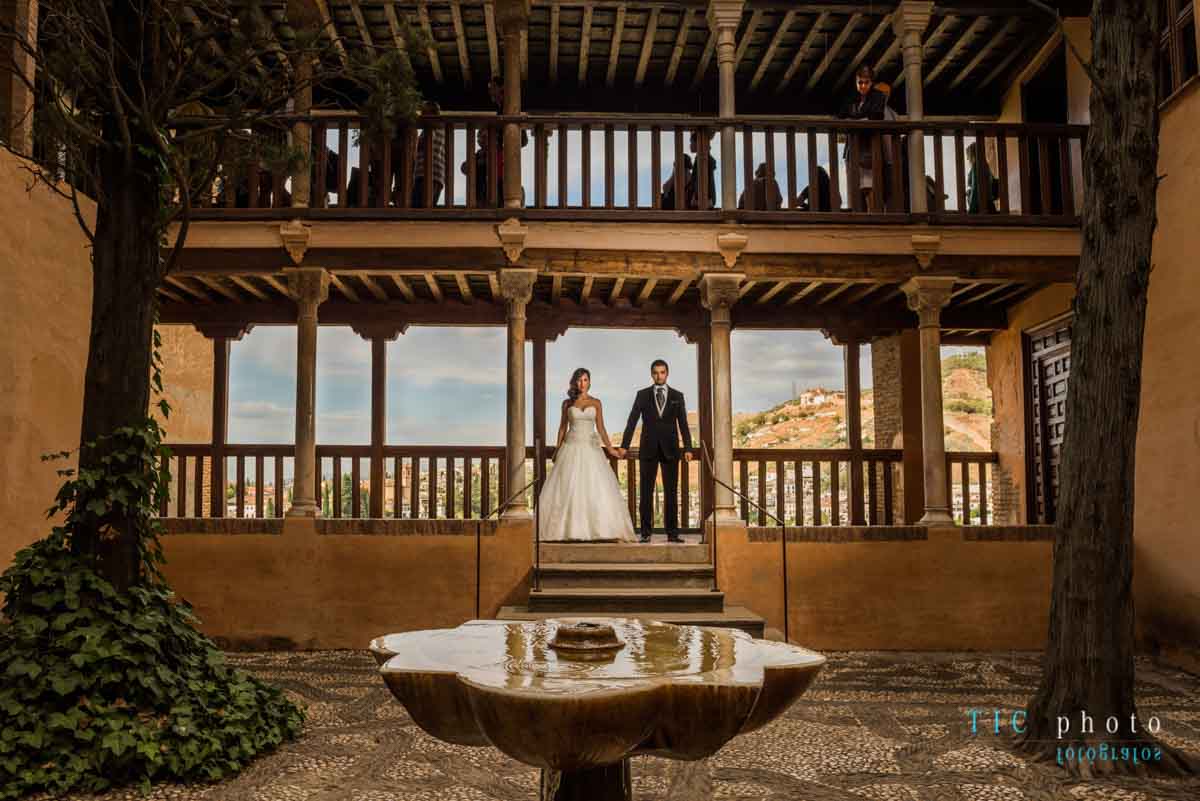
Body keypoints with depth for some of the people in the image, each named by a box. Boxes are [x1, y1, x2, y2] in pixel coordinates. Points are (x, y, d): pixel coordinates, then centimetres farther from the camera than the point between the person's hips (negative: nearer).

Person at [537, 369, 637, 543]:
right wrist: (557, 450, 7)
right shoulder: (567, 403, 7)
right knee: (568, 489, -5)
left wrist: (609, 448, -4)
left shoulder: (596, 403, 7)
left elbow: (600, 428, 6)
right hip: (571, 448, 0)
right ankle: (569, 530, 1)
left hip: (591, 448, 0)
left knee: (598, 489, -7)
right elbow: (562, 427, 11)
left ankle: (603, 529, -4)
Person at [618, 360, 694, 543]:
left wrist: (688, 448, -4)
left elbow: (683, 424, 5)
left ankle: (672, 533, 5)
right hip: (648, 449, 0)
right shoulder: (642, 395, 5)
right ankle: (646, 533, 6)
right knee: (646, 492, 1)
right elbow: (632, 421, 1)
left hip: (670, 450, 0)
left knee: (671, 492, 1)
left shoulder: (677, 396, 7)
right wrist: (624, 445, -7)